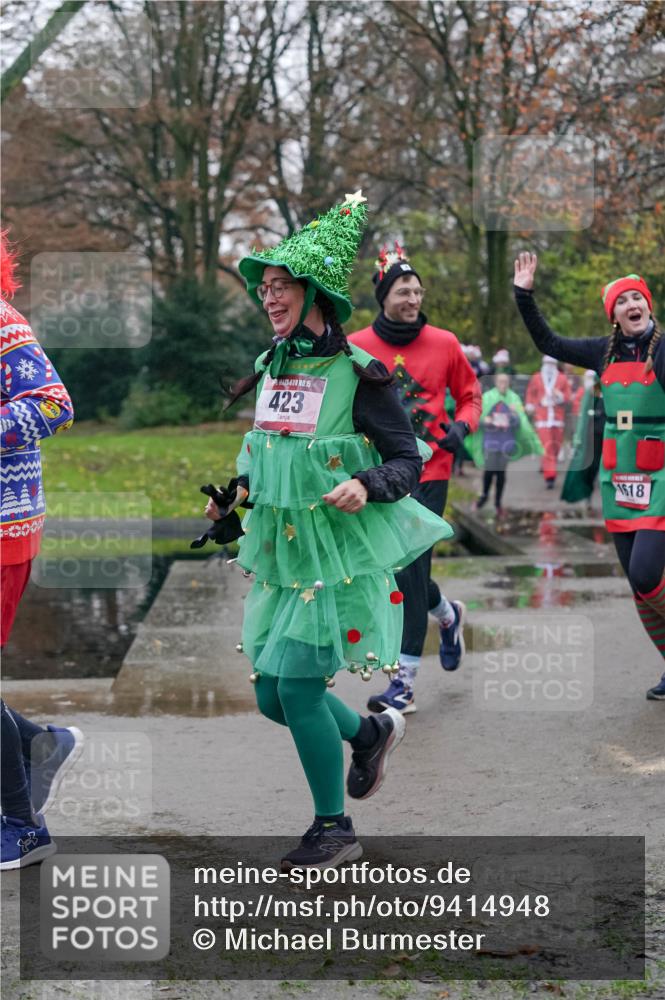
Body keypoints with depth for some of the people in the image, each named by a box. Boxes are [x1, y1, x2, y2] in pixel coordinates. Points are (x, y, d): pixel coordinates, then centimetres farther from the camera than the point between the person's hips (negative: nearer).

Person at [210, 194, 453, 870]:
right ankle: (371, 733, 37)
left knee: (297, 684, -11)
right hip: (284, 550, 7)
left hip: (343, 553, -7)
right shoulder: (272, 369, 9)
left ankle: (334, 827, 8)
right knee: (271, 695, 8)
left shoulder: (358, 373, -12)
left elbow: (407, 461, -10)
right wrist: (241, 491, 7)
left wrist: (365, 486, -29)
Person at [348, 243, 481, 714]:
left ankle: (404, 682, -5)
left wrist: (462, 426, -7)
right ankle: (448, 614, 44)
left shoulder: (444, 343, -2)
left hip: (430, 473, -2)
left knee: (409, 572, -9)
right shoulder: (357, 347, -3)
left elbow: (470, 393, 12)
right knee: (399, 568, 11)